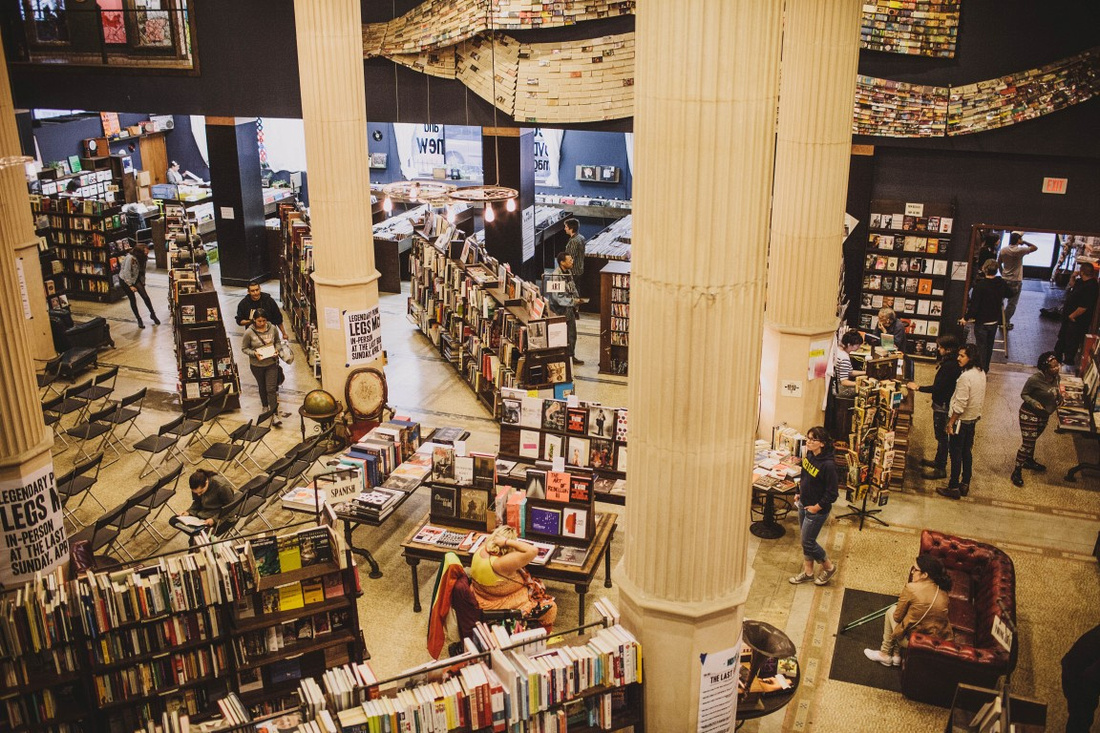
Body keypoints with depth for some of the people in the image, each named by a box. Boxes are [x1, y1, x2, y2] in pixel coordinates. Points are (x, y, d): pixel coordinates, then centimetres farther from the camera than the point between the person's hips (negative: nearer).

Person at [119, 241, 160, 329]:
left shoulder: (143, 258, -9)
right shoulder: (130, 258, -29)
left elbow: (141, 271, 1)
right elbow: (126, 272, -24)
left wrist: (142, 283, 1)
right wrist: (130, 285, -21)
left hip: (136, 278, 5)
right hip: (125, 280, -5)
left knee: (145, 296, -6)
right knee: (133, 300, 0)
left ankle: (153, 314, 9)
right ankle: (139, 319, 13)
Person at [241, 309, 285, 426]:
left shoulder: (272, 329, -9)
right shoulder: (249, 332, -15)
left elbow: (278, 342, 7)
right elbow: (244, 348, -5)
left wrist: (277, 350, -13)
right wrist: (254, 353, -22)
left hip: (272, 364, 0)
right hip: (257, 365, 0)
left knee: (271, 389, -5)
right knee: (262, 387, 20)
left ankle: (275, 415, -4)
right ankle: (265, 406, 45)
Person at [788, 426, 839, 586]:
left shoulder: (828, 465, -28)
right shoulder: (809, 455, -4)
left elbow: (832, 493, -22)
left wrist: (817, 507, -16)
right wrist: (799, 493, 11)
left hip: (816, 510, -8)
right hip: (803, 504, 8)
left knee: (808, 542, 4)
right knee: (806, 540, 18)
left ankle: (829, 567, 26)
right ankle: (808, 571, 33)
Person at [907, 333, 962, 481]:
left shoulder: (949, 366, -27)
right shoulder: (953, 363, 4)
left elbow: (937, 387, -26)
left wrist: (918, 387, -19)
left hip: (942, 406, -10)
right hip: (943, 403, 10)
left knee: (941, 436, 0)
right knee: (940, 435, 22)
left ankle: (941, 469, 10)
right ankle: (938, 461, 38)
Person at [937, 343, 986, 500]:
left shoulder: (966, 377, -25)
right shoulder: (981, 373, 3)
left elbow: (960, 404, -24)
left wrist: (951, 422, -15)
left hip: (961, 420, -9)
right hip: (973, 419, 9)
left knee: (956, 454, 1)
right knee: (967, 452, 17)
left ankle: (953, 487, 8)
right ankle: (965, 485, 25)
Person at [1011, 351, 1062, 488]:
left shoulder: (1057, 377, -5)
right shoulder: (1035, 379, -26)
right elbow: (1024, 394, -15)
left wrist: (1060, 397, -5)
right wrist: (1034, 403, -30)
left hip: (1044, 416, 7)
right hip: (1029, 415, -7)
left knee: (1032, 440, 27)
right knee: (1027, 443, -3)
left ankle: (1029, 461, 49)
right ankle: (1017, 471, 9)